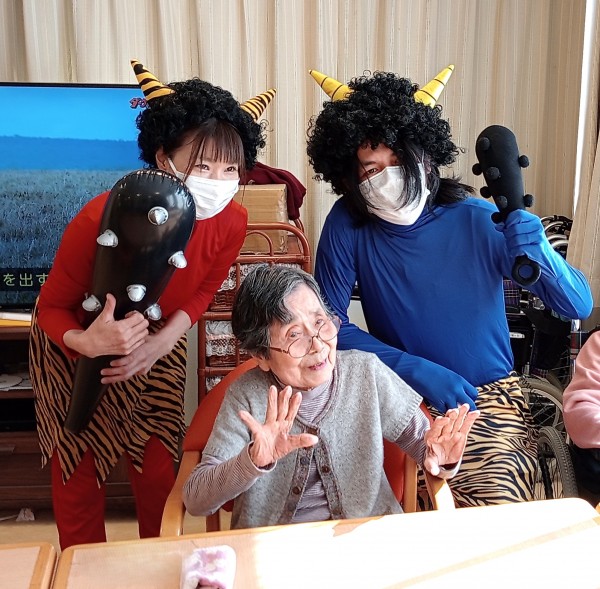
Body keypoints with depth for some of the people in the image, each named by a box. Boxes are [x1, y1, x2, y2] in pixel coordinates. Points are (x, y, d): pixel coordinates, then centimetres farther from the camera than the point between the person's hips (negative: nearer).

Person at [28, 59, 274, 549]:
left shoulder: (231, 222, -25)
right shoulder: (103, 218, -36)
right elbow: (52, 307, -20)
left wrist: (162, 341, -18)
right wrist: (88, 343, -41)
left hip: (156, 349, 3)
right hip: (74, 349, -2)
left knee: (161, 473, 8)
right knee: (79, 481, 8)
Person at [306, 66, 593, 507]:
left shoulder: (477, 220, -9)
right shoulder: (347, 225, -8)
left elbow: (580, 306, -4)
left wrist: (541, 256, -27)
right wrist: (419, 371, -17)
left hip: (491, 399, 0)